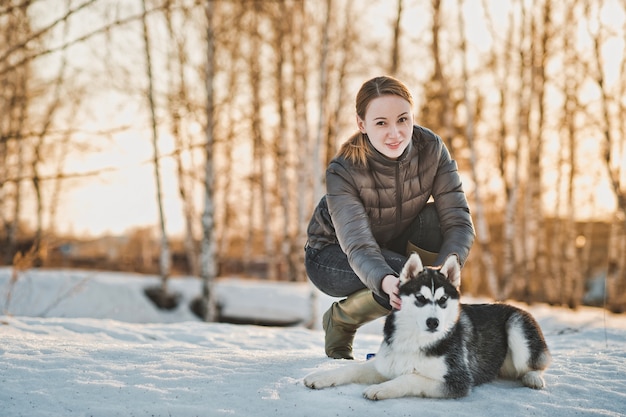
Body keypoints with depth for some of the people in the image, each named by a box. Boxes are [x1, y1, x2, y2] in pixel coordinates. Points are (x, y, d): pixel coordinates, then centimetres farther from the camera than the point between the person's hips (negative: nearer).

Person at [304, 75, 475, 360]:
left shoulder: (431, 148, -21)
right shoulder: (343, 172, -30)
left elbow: (459, 220, -25)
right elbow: (358, 246, -39)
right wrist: (387, 282, -62)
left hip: (393, 244, 4)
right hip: (332, 254, -4)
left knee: (437, 219, -28)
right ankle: (338, 320, -2)